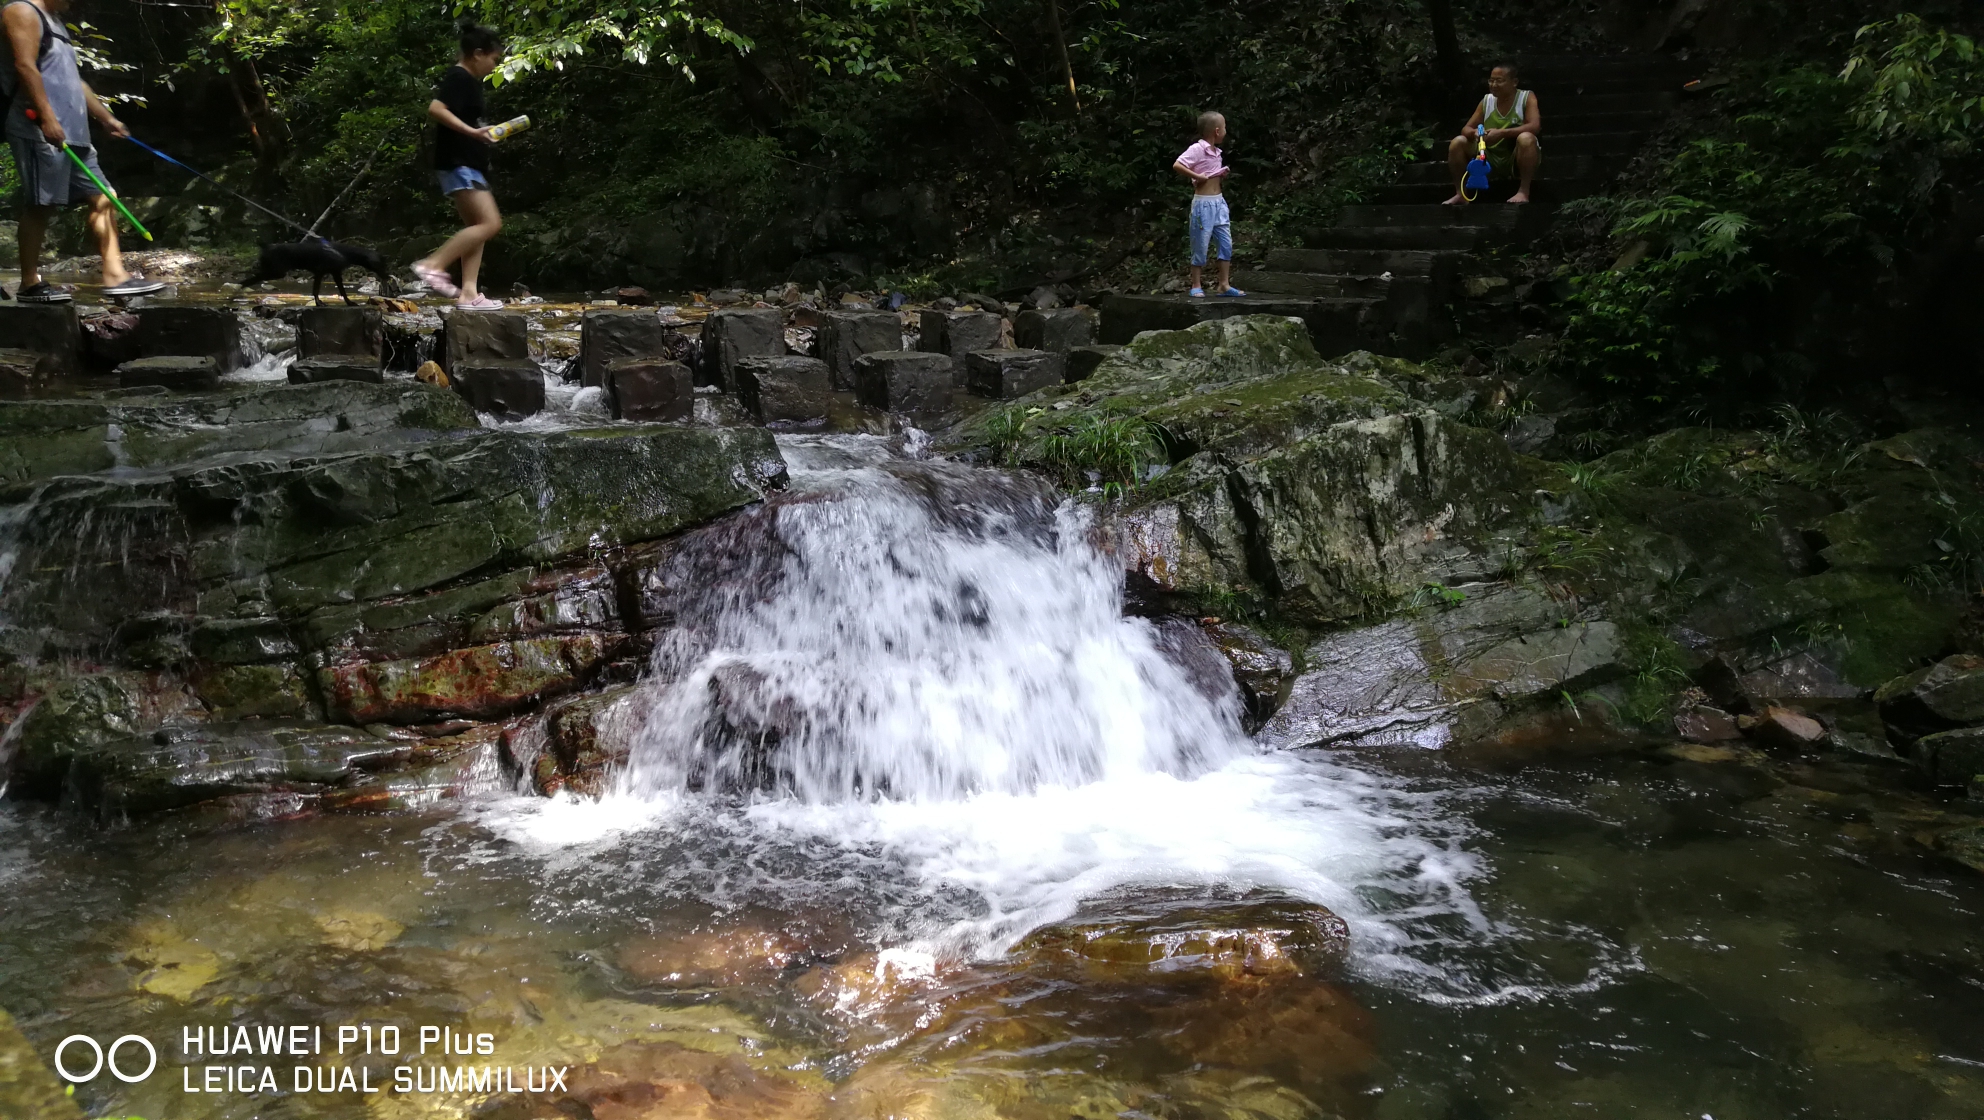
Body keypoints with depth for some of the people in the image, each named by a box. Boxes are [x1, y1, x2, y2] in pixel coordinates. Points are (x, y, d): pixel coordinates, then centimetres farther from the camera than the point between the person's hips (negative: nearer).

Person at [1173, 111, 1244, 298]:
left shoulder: (1217, 153, 13)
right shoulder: (1197, 149, -12)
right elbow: (1177, 166, -23)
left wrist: (1224, 176, 6)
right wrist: (1197, 176, -22)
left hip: (1219, 202, 8)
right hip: (1203, 203, -8)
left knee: (1226, 244, 7)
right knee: (1201, 246, -1)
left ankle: (1224, 285, 13)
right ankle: (1196, 286, 8)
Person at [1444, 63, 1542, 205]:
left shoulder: (1527, 97, -7)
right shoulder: (1486, 101, 5)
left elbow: (1535, 126, -22)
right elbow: (1466, 129, 3)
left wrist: (1502, 133, -34)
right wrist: (1475, 133, -24)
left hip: (1518, 160, -4)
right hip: (1491, 160, 4)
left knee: (1526, 138, -36)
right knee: (1458, 142, -13)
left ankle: (1523, 191, -29)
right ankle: (1460, 194, -9)